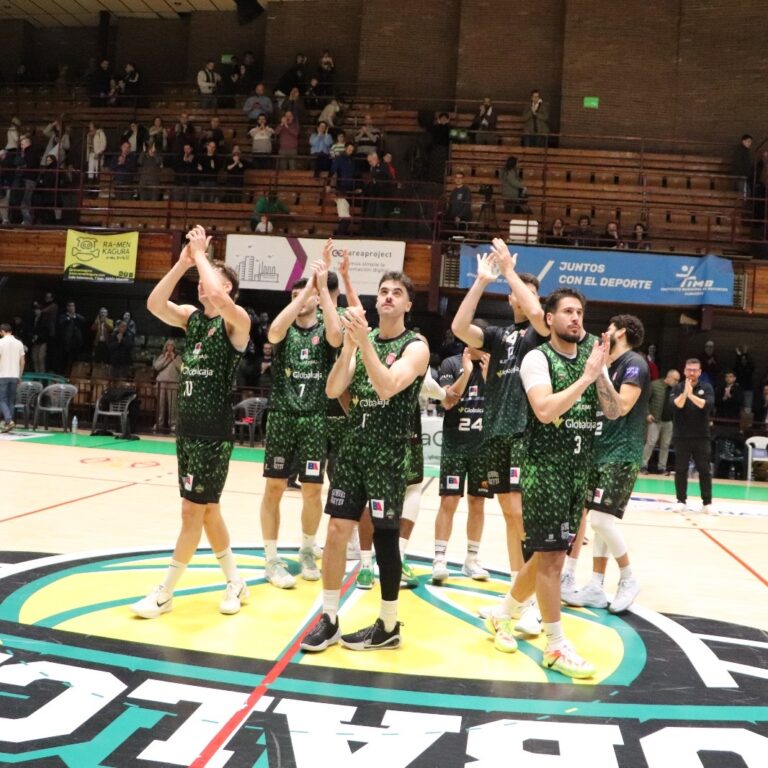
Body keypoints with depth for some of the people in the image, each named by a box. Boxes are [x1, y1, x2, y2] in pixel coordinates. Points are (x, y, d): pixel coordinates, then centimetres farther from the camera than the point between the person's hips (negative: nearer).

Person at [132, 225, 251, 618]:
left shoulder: (236, 320, -10)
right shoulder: (192, 317, 10)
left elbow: (218, 298, -30)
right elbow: (154, 304, -4)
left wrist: (201, 254, -17)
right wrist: (183, 262, -7)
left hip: (215, 432, -8)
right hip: (187, 426, 8)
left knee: (193, 511, 0)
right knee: (207, 509, 15)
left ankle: (164, 594, 12)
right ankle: (235, 581, 29)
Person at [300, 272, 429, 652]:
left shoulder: (416, 346, -6)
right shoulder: (364, 339, 11)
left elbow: (387, 386, -23)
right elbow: (333, 390, 0)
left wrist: (364, 341, -25)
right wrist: (348, 344, -12)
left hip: (389, 452, -5)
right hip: (353, 445, 5)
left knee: (385, 536, 2)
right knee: (337, 529, 4)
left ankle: (388, 626, 17)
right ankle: (329, 619, 16)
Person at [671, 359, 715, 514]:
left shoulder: (706, 387, 2)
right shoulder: (678, 388, 2)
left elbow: (708, 405, -15)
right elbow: (676, 405, -14)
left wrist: (691, 395, -25)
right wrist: (685, 392, -29)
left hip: (701, 436, 0)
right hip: (681, 436, 0)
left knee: (704, 470, 2)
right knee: (680, 470, 2)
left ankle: (707, 502, 9)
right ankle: (681, 501, 11)